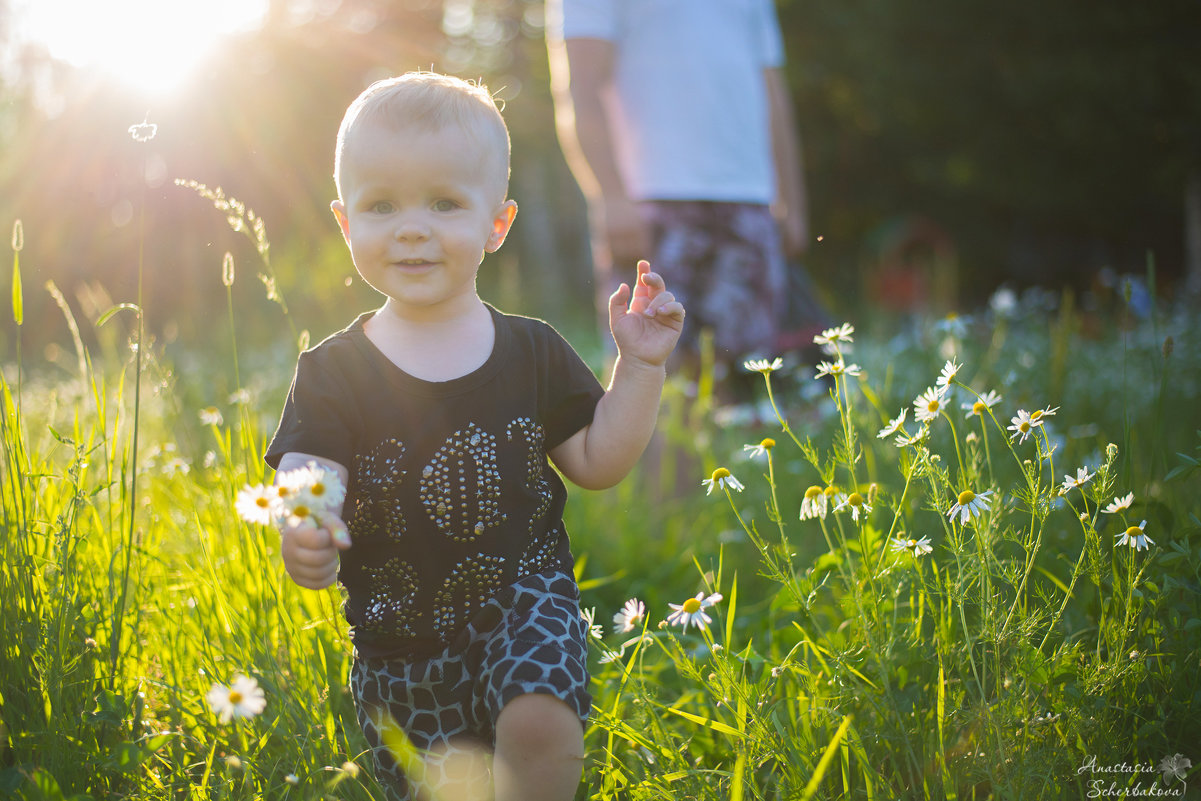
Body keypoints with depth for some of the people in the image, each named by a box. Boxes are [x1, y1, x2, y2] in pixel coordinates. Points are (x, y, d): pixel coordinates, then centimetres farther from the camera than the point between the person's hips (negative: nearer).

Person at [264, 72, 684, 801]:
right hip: (400, 637, 1)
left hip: (523, 604, 0)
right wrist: (304, 531, -41)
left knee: (541, 729, -26)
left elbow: (596, 464, 3)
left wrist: (641, 366, -7)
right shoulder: (335, 372, -6)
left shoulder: (532, 352, 0)